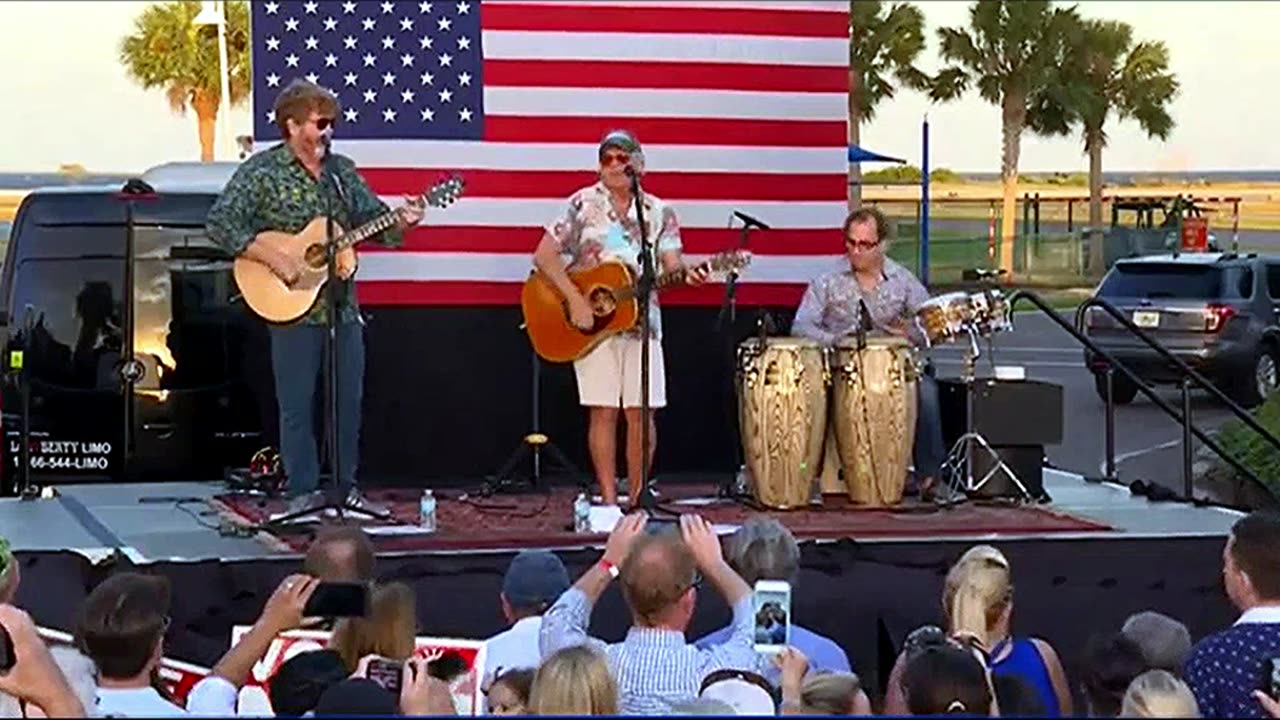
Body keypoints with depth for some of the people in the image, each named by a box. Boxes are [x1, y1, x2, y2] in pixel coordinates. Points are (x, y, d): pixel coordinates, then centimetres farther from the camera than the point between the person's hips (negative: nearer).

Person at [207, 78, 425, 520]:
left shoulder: (342, 170, 11)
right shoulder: (262, 172, -7)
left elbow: (372, 218, 12)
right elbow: (221, 223, -14)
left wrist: (400, 222, -10)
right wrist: (274, 259, -20)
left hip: (343, 306, 6)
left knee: (349, 400, 9)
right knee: (297, 404, 0)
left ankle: (346, 487, 19)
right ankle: (303, 492, 9)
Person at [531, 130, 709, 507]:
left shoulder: (660, 213, 8)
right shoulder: (583, 204, 0)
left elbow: (671, 265, 0)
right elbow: (544, 255, -5)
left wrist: (688, 275, -24)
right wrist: (575, 299, -15)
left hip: (641, 319, 2)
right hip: (590, 321, -2)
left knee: (640, 412, 0)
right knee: (603, 411, -3)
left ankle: (637, 497, 9)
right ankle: (608, 499, 3)